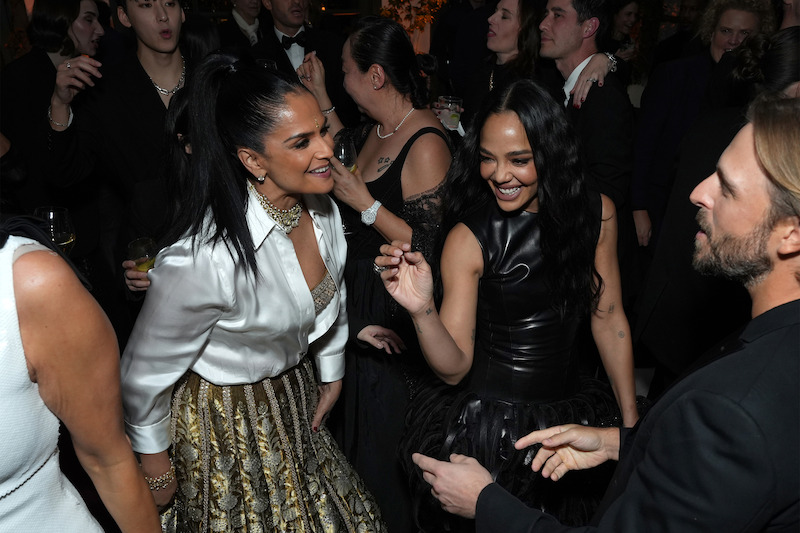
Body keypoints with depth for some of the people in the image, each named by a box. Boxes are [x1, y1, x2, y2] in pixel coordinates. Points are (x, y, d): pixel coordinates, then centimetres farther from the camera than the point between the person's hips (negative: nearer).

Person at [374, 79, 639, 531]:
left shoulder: (596, 214, -6)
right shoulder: (469, 239, -15)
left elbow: (608, 319, 3)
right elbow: (454, 368, -16)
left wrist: (630, 421, 6)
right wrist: (422, 310, -35)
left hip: (570, 411, 3)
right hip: (491, 421, -3)